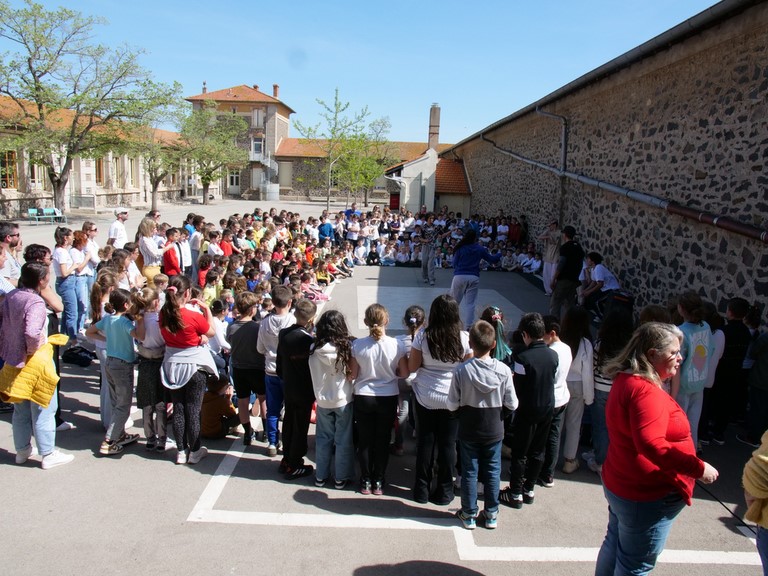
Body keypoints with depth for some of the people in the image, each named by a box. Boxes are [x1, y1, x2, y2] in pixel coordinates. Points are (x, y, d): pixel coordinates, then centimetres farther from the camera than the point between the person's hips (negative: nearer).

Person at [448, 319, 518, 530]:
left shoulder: (462, 370, -18)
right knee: (492, 471, 15)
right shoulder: (504, 370, -14)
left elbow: (452, 405, -12)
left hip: (468, 430, -1)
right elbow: (512, 405, -7)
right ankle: (491, 514, 26)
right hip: (494, 431, 1)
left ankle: (469, 515, 22)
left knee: (469, 471, 12)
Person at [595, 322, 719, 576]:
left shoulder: (627, 381, 5)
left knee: (614, 546, 24)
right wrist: (698, 468, -29)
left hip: (621, 485, 10)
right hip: (646, 496, -10)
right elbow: (652, 445, -38)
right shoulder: (646, 391, -27)